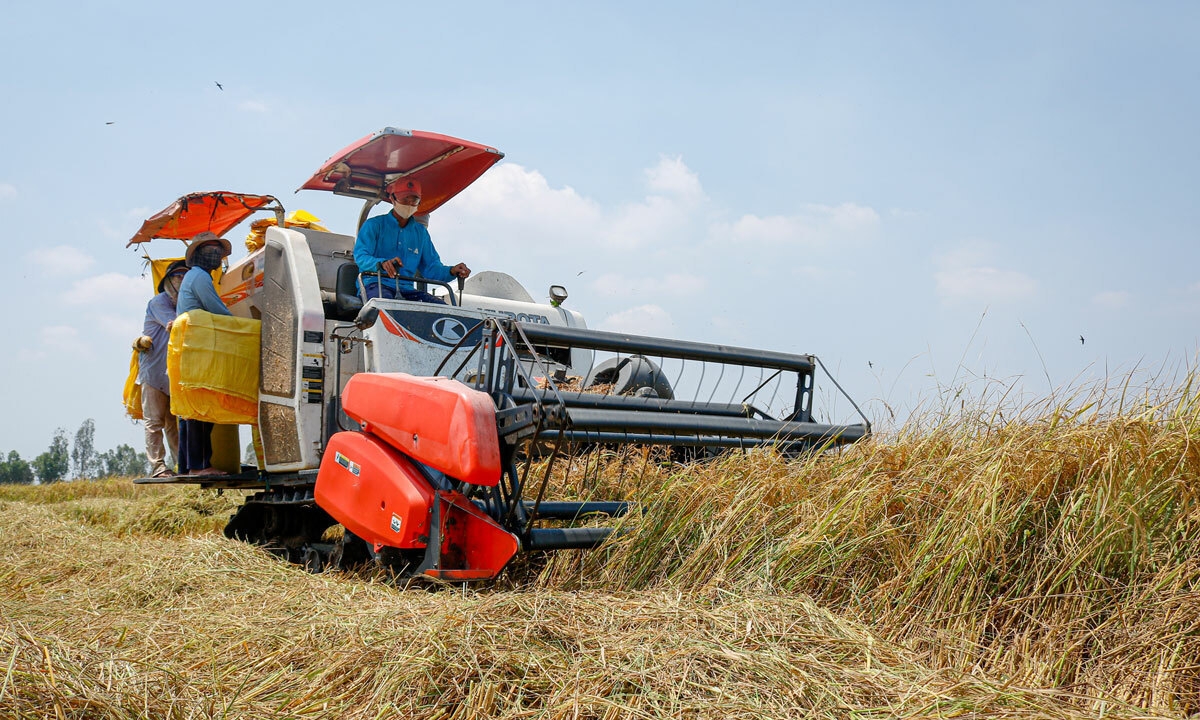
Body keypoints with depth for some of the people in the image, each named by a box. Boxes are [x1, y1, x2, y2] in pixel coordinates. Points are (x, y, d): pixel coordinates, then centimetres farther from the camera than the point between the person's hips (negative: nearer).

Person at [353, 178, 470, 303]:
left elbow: (430, 267, 17)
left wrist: (451, 271, -6)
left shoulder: (421, 232, 21)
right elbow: (360, 257, -9)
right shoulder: (374, 225, 6)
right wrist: (382, 263, -32)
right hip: (375, 284, -5)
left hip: (405, 288, 5)